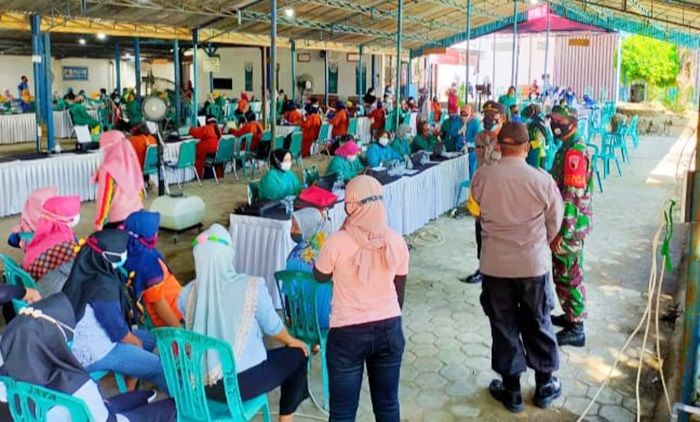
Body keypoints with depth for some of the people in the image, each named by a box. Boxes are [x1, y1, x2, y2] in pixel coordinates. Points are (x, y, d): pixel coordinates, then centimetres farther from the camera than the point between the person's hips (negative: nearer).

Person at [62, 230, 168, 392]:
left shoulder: (86, 270, -3)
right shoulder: (103, 287, -30)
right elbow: (118, 330, -20)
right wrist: (136, 342, 0)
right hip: (93, 353, -9)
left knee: (149, 338, 18)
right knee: (157, 366, -1)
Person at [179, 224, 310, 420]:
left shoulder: (188, 293, -7)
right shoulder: (251, 287, -19)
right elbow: (272, 326, -4)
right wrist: (291, 341, 18)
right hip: (241, 383, -5)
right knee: (298, 355, 18)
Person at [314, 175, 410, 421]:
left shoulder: (337, 242, -17)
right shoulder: (396, 241, -7)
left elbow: (320, 277, 3)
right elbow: (399, 290, 5)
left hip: (348, 333, -3)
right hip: (389, 328, 3)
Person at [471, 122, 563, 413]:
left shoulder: (482, 176, -13)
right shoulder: (542, 181, -13)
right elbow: (554, 223, 0)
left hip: (495, 265, 0)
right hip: (534, 263, 0)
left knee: (504, 326, 14)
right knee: (537, 324, 18)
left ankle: (511, 390, 26)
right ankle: (544, 386, 33)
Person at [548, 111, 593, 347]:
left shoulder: (574, 152, -22)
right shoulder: (570, 148, 10)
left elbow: (573, 197, -25)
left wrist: (563, 233, -24)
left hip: (571, 225, -10)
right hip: (569, 222, 10)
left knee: (568, 276, 0)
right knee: (564, 273, 20)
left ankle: (575, 329, 11)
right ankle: (571, 316, 35)